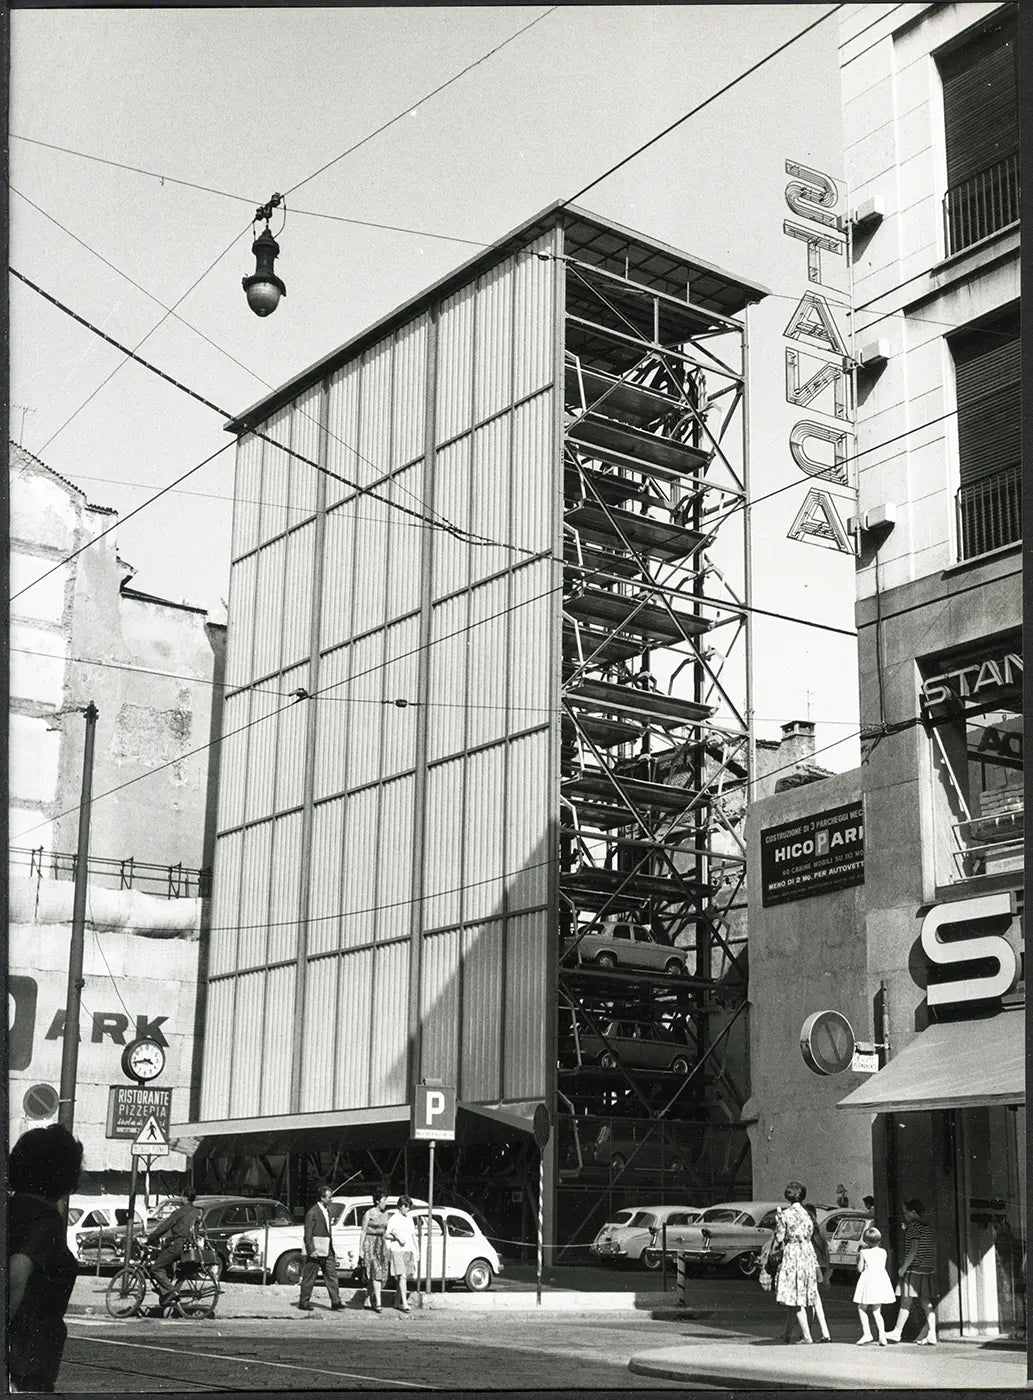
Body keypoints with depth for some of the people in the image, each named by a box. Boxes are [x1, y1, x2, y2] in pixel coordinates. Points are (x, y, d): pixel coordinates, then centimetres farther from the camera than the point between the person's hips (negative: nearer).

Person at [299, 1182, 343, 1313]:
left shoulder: (327, 1210, 13)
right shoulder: (312, 1212, -13)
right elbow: (308, 1233, -15)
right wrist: (311, 1250, -20)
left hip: (327, 1250, 8)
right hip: (315, 1250, -8)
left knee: (332, 1275, 3)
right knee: (309, 1277, 1)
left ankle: (335, 1302, 2)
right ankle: (304, 1302, 11)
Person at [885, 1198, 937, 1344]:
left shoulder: (914, 1226, -11)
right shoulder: (929, 1227, 14)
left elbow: (914, 1249, -18)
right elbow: (933, 1250, 16)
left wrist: (904, 1266, -14)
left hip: (914, 1268, -8)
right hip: (928, 1269, 8)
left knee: (905, 1302, -3)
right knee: (927, 1303, 7)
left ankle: (897, 1332, 1)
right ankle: (931, 1334, 0)